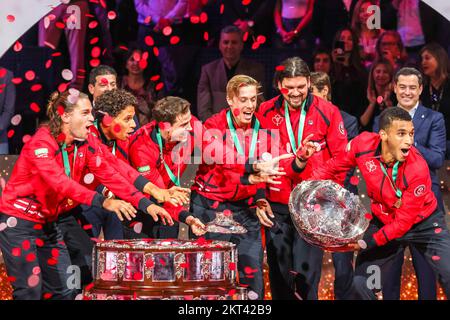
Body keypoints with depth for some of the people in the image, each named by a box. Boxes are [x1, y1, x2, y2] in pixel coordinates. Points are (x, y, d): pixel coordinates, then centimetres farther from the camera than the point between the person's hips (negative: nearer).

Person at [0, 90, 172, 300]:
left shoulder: (86, 143, -1)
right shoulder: (41, 143, -21)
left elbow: (108, 175, -8)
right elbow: (60, 182, -35)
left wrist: (145, 204, -20)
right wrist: (103, 202, -46)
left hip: (47, 223, 7)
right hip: (18, 222, -7)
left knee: (64, 289, 3)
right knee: (30, 291, -9)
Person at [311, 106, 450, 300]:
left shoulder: (418, 169, -31)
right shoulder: (364, 144, -22)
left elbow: (403, 222, -25)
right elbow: (333, 167, -1)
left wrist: (366, 243, -28)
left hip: (424, 224, -3)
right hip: (383, 221, 3)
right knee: (360, 285, 1)